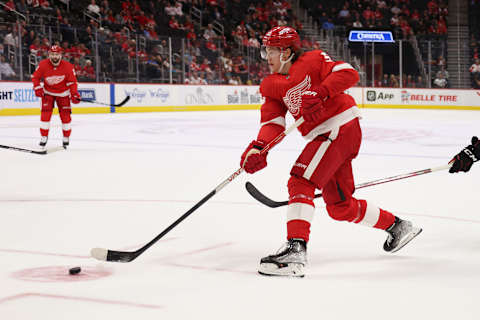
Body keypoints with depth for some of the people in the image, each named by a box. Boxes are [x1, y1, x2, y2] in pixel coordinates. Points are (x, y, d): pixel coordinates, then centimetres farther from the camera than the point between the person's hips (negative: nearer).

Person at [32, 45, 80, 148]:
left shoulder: (68, 66, -18)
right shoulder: (43, 64, -16)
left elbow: (72, 81, -12)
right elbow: (35, 77, -4)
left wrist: (74, 94, -22)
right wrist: (37, 88, -16)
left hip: (63, 94, 0)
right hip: (48, 92, 0)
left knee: (65, 116, -2)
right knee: (45, 115, -10)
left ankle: (66, 138, 17)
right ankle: (44, 138, 3)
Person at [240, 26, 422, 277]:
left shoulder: (312, 60, -4)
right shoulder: (272, 85, 13)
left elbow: (348, 73, -16)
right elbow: (273, 122, 1)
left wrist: (319, 94, -29)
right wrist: (258, 148, -17)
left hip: (341, 127, -9)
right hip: (324, 136, 9)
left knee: (300, 182, -21)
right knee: (339, 207, 15)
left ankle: (295, 251, -29)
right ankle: (397, 227, 33)